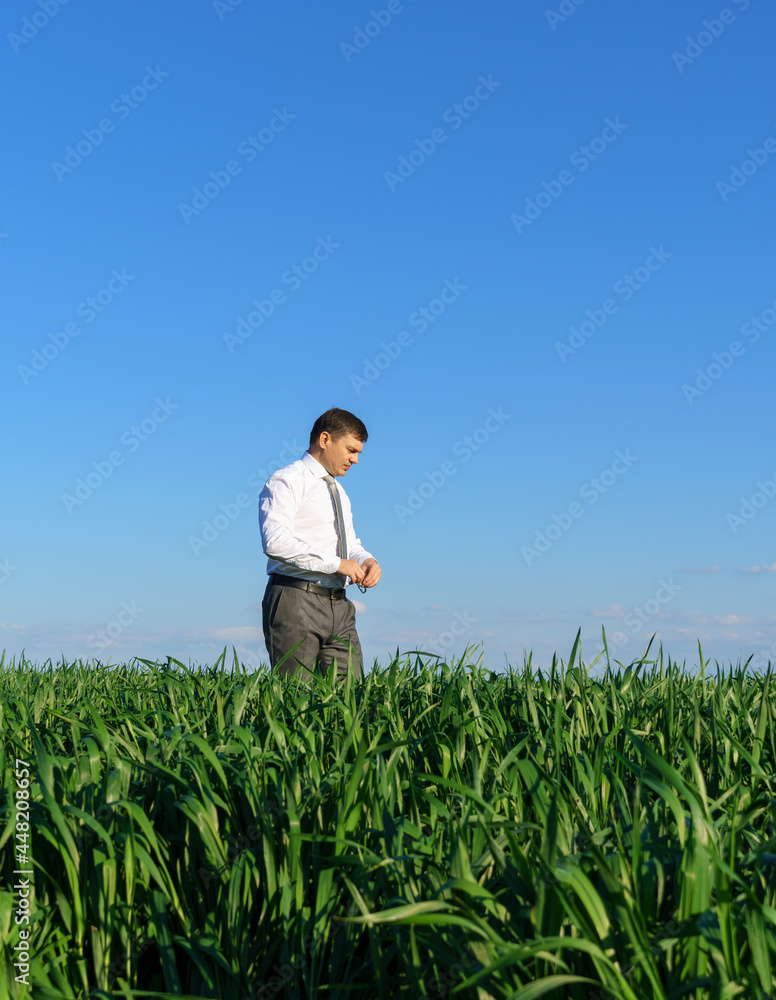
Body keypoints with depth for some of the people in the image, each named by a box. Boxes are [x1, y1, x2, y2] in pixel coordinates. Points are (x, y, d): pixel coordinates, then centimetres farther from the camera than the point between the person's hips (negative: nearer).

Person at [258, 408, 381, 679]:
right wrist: (335, 563, -19)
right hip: (296, 602, -7)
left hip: (338, 605, 8)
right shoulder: (286, 481, -5)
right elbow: (275, 541, -19)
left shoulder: (339, 493, 23)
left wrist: (367, 560, 4)